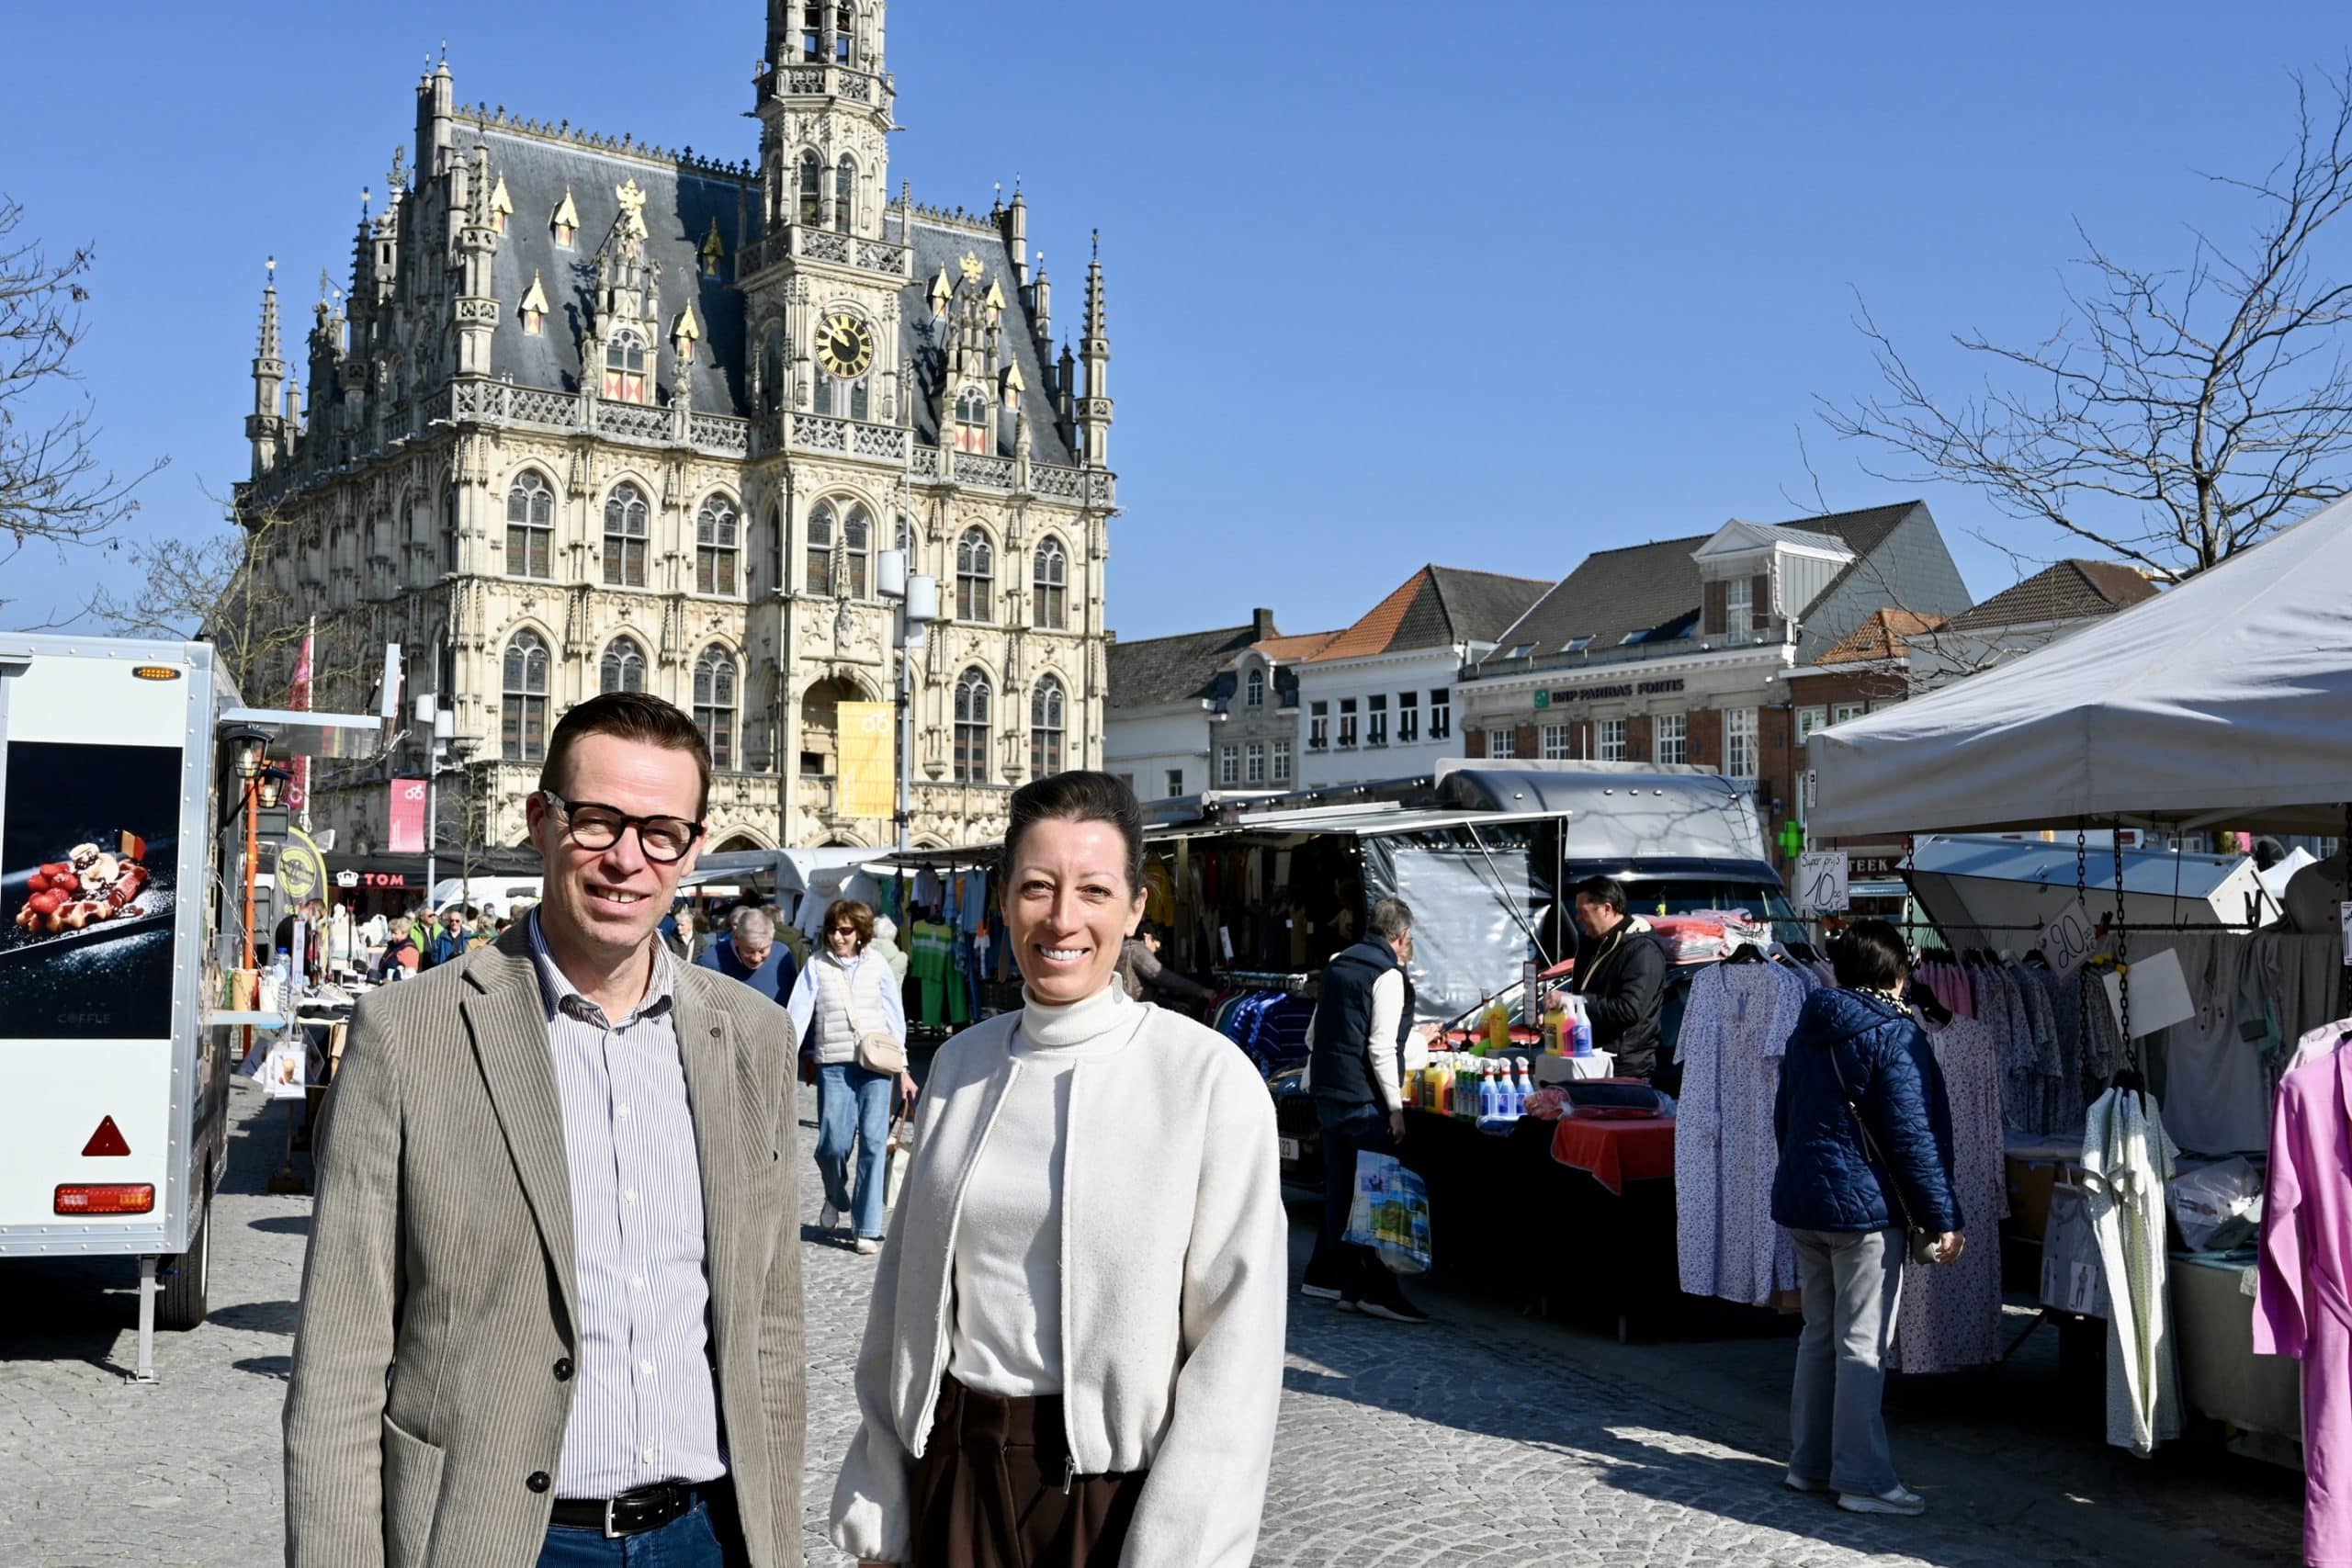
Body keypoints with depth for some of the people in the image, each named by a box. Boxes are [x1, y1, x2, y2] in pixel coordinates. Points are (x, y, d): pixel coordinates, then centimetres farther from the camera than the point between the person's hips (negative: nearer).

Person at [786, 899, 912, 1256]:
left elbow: (895, 1016, 11)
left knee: (873, 1143, -6)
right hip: (834, 1066, 0)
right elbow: (798, 1014, -2)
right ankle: (836, 1199, 29)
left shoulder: (876, 965, 7)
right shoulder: (817, 966, 4)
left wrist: (902, 1069, 12)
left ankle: (868, 1229, 2)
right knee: (833, 1144, -5)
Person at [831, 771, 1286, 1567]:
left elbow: (1236, 1341, -13)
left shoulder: (1211, 1078, -13)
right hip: (952, 1472, 4)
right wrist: (876, 1503, 6)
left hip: (1116, 1486, -4)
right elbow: (906, 1286, 7)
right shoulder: (961, 1063, 2)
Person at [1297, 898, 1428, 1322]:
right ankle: (1378, 1291, -5)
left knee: (1339, 1188, 16)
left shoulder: (1337, 965, 14)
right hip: (1363, 1100, -8)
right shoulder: (1388, 976, -11)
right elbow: (1382, 1048, -18)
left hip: (1327, 1093, 8)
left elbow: (1313, 1033, 19)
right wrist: (1395, 1107, -15)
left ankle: (1325, 1276, 23)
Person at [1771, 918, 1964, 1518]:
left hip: (1800, 1201, 8)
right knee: (1862, 1345, -3)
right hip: (1865, 1207, -8)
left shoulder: (1808, 1030, 11)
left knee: (1819, 1334, 15)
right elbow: (1914, 1136, -15)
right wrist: (1944, 1219, -11)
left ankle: (1809, 1462, 21)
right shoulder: (1894, 1035, -12)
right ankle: (1863, 1480, 1)